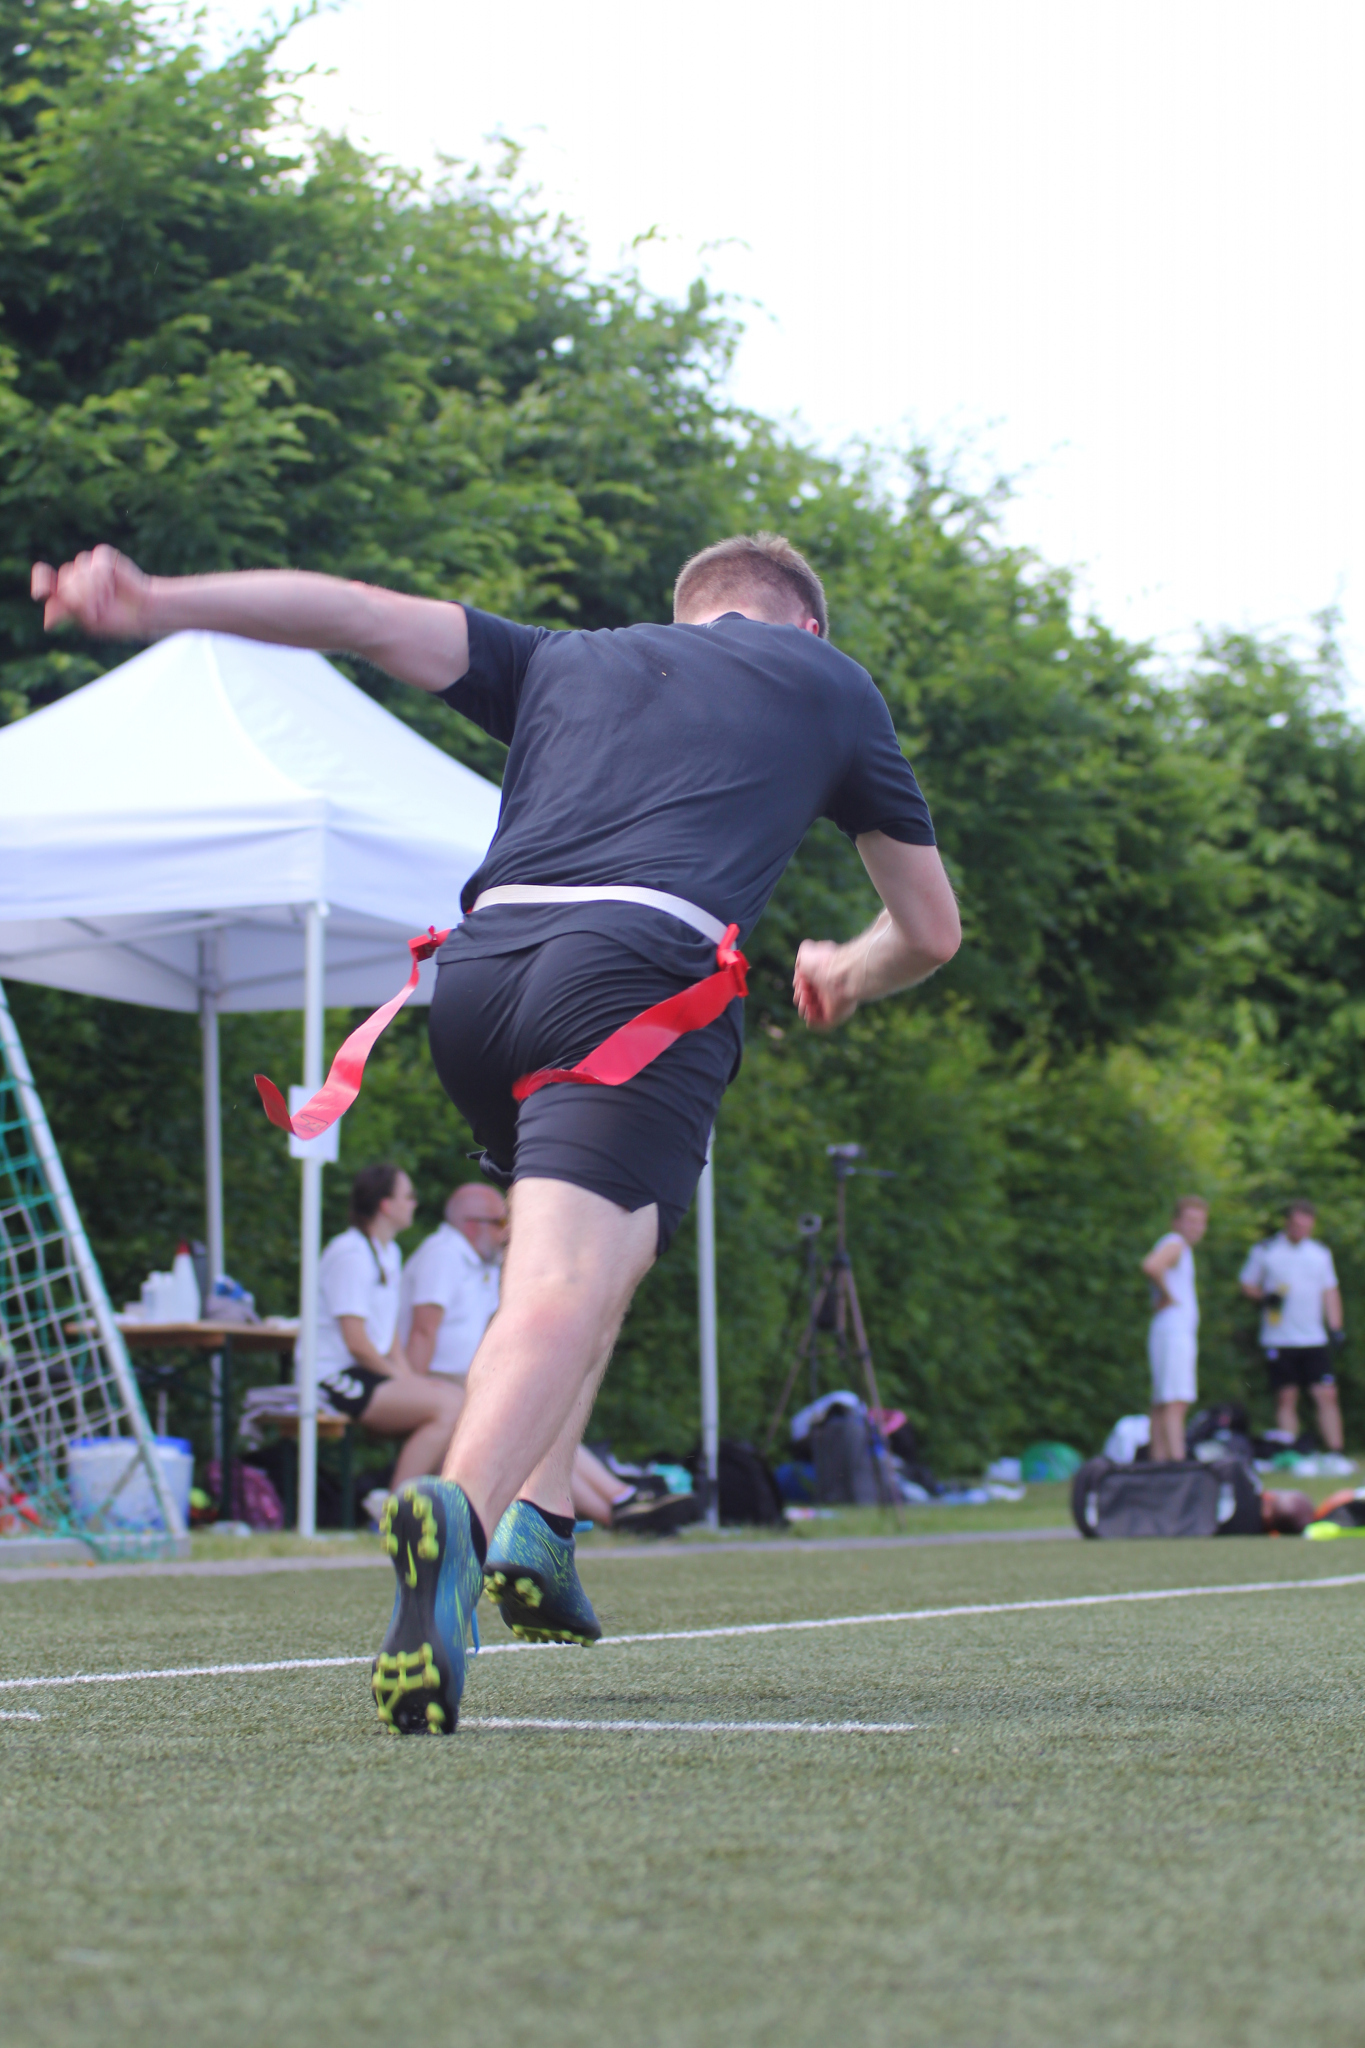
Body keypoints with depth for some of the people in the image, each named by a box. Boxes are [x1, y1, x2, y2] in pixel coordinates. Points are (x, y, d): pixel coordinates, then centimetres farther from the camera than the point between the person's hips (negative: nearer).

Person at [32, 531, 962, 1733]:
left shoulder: (563, 662, 33)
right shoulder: (832, 683, 30)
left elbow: (367, 616, 18)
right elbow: (931, 931, 35)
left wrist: (154, 606, 11)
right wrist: (847, 978, 56)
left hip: (478, 967, 4)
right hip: (645, 975, -4)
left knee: (607, 1241, 28)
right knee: (565, 1285, -20)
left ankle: (537, 1522, 13)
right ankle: (463, 1510, -49)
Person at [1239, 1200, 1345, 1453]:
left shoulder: (1321, 1253, 13)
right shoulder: (1264, 1251, 3)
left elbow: (1330, 1292, 17)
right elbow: (1247, 1285, 9)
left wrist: (1335, 1327, 6)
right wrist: (1265, 1297, -12)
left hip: (1315, 1338, 2)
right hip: (1278, 1339, -2)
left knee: (1327, 1395, -6)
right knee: (1286, 1399, -1)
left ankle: (1336, 1453, -6)